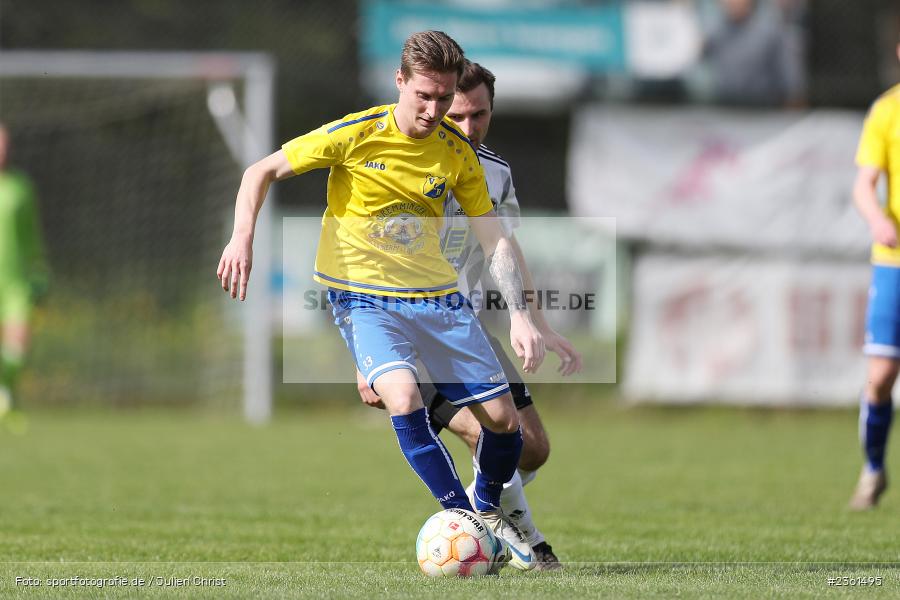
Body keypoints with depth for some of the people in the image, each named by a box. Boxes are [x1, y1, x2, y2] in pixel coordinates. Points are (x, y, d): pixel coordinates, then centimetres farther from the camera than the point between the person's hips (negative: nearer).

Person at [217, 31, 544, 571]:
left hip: (438, 296, 4)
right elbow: (262, 171, -4)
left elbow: (495, 240, 2)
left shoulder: (458, 152, -2)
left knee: (504, 417, 0)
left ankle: (488, 510, 31)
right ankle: (461, 518, -17)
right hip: (364, 297, -4)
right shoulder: (356, 135, -13)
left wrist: (520, 315, -9)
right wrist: (242, 238, -18)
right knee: (404, 395, -31)